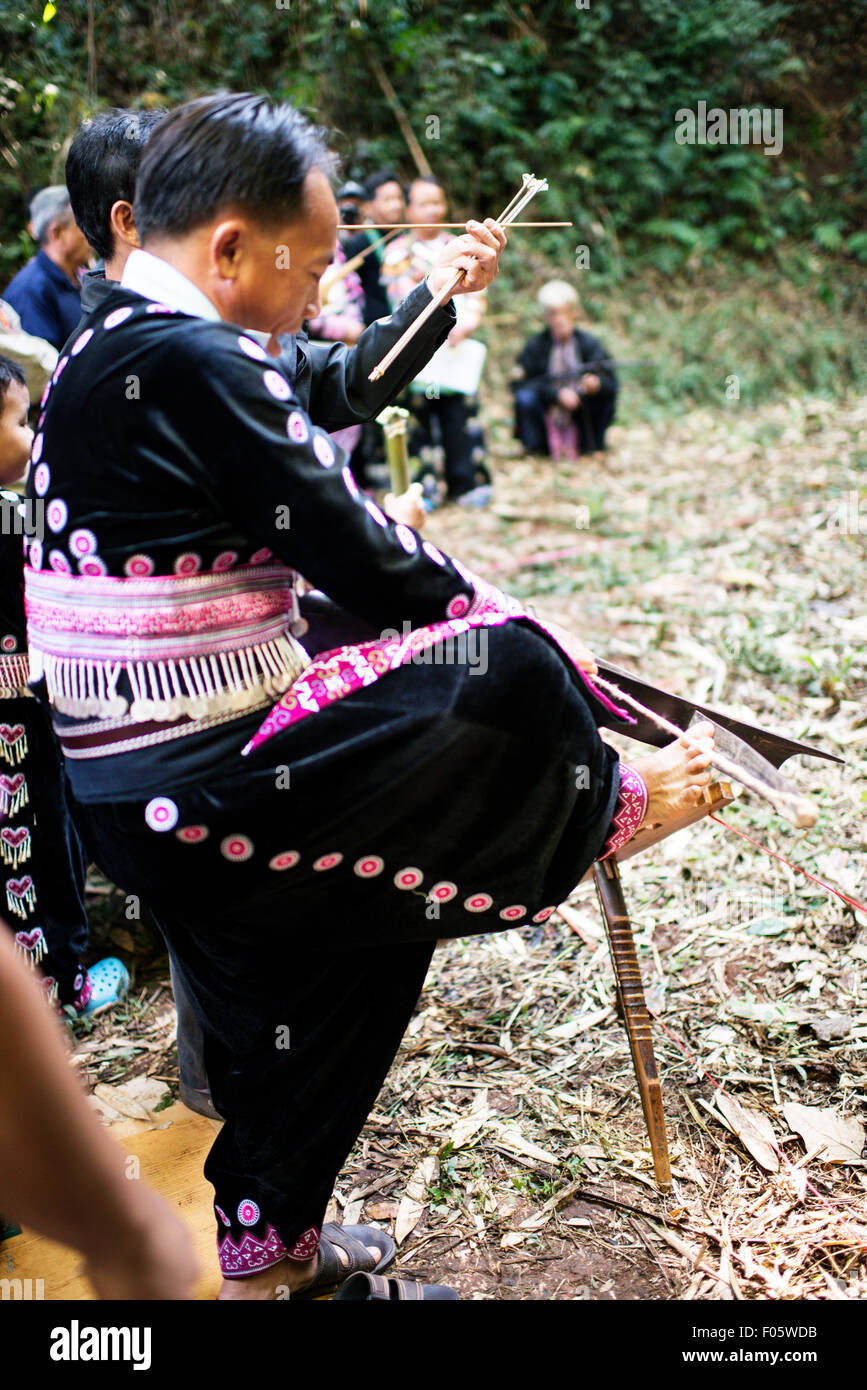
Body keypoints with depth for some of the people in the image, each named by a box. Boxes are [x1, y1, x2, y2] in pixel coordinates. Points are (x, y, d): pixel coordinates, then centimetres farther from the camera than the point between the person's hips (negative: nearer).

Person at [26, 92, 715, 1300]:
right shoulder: (189, 362, -22)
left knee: (289, 1004, 26)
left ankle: (264, 1247, 45)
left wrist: (439, 297, 25)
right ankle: (608, 801, 22)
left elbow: (328, 398, 21)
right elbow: (358, 560, -19)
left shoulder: (114, 350, 10)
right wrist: (517, 627, -4)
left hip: (141, 789, 11)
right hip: (205, 791, -10)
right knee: (513, 673, -9)